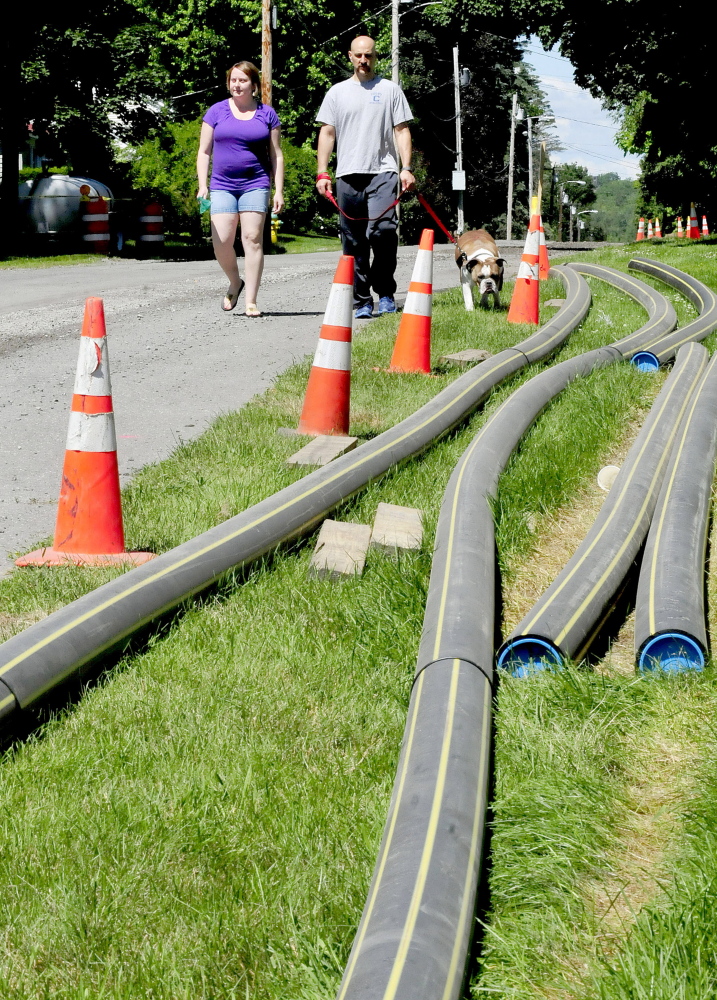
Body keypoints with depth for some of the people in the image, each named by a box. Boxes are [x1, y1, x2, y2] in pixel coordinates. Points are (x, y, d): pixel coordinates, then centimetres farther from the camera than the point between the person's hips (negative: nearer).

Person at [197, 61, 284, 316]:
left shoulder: (267, 114, 7)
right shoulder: (217, 112, 7)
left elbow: (276, 155, 9)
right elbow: (204, 152, 9)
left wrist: (279, 191, 2)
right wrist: (202, 186, -1)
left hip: (255, 184, -1)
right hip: (222, 185, 1)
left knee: (253, 239, -7)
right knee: (221, 242, -8)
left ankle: (251, 302, -3)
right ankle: (235, 283, 21)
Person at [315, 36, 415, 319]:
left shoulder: (390, 90, 9)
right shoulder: (337, 92, 13)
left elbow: (402, 130, 6)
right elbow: (327, 133, 12)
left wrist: (407, 168, -5)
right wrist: (322, 173, 3)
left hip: (382, 172, -2)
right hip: (348, 176, 2)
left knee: (382, 230, -19)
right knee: (354, 243, 3)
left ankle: (385, 291, -3)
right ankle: (362, 301, 10)